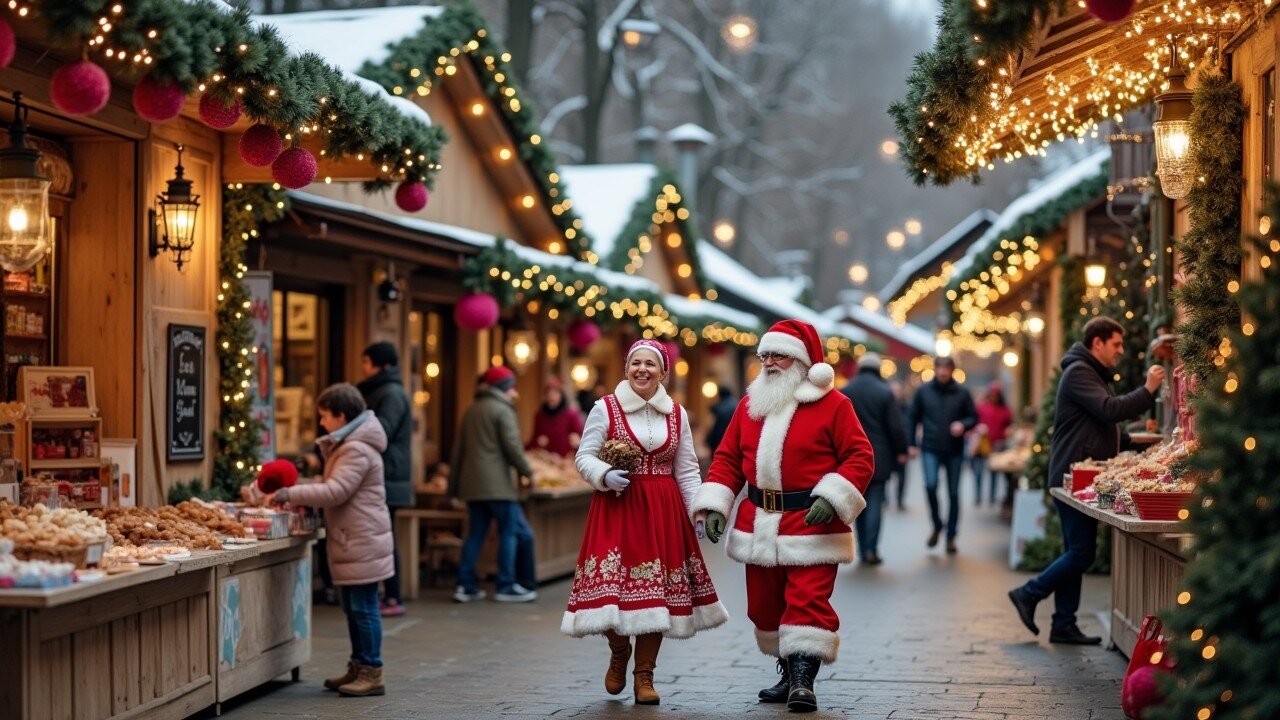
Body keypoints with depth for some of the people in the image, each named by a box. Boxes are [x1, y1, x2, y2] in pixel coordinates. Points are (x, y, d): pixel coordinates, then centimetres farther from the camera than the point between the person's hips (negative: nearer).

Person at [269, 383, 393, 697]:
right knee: (353, 608, 15)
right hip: (351, 541, 11)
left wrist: (291, 494, -18)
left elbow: (336, 491, -23)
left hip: (362, 542, -11)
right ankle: (358, 668, 22)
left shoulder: (357, 450, -17)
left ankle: (372, 674, -3)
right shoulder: (346, 445, 18)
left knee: (363, 608, -7)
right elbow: (335, 489, 21)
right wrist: (302, 498, 6)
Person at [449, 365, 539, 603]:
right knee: (510, 532, 0)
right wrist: (526, 472, -2)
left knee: (475, 533, 10)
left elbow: (459, 449, 19)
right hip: (496, 483, -8)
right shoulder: (502, 410, -6)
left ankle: (466, 585, 6)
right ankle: (507, 586, -1)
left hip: (471, 483, 8)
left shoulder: (471, 410, 17)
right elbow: (512, 446, -14)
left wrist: (454, 484, 22)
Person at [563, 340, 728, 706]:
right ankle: (619, 652, 21)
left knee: (655, 589, -1)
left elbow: (687, 470, 12)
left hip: (663, 510, 3)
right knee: (615, 585, -9)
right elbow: (584, 456, 1)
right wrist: (605, 475, -19)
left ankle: (645, 675, 10)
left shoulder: (676, 414, 10)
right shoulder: (605, 408, 0)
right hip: (616, 507, -2)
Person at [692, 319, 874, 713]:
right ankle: (788, 676, 24)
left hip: (812, 523, -6)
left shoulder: (833, 405, -3)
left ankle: (803, 680, -8)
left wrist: (831, 498, -19)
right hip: (760, 525, 6)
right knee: (765, 605, 10)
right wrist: (714, 505, 1)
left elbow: (860, 457, -7)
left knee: (808, 602, -11)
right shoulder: (750, 403, 13)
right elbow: (727, 458, 13)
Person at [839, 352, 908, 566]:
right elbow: (896, 427, -6)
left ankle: (863, 549, 12)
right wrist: (901, 452, 6)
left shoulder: (844, 392, -1)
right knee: (875, 503, 0)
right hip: (879, 458, -2)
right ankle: (871, 548, -10)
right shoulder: (885, 392, -7)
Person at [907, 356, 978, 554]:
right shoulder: (923, 391, 2)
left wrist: (963, 425, -14)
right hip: (930, 449, -1)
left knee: (953, 493, 4)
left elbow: (974, 417, 8)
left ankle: (951, 537, 16)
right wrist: (911, 444, 4)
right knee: (930, 485, -20)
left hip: (954, 451, 1)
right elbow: (913, 418, 9)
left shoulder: (962, 393, 1)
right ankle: (937, 525, 4)